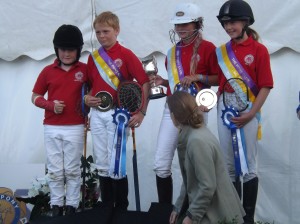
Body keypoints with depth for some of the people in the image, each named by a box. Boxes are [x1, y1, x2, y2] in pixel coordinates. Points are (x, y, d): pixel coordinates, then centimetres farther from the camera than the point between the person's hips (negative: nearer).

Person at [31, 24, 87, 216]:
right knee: (55, 170, 6)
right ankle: (56, 206, 15)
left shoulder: (85, 69, 1)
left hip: (75, 128, -1)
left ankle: (72, 206, 12)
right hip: (51, 128, 2)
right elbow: (35, 97, 10)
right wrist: (50, 105, -8)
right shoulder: (48, 71, 4)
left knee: (72, 170, 4)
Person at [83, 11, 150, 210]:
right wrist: (87, 98, 1)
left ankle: (122, 210, 10)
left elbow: (145, 82, -10)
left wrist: (142, 112, -15)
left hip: (117, 114, -5)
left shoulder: (126, 54, -6)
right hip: (97, 114, 5)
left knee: (116, 165, -3)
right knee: (102, 165, 11)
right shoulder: (93, 57, 11)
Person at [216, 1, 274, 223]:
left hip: (248, 111, -5)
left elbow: (265, 86, -8)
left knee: (248, 167, 2)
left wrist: (251, 113, -15)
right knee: (229, 165, 10)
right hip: (225, 110, 5)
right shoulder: (222, 51, 9)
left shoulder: (259, 50, -5)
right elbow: (219, 80, 12)